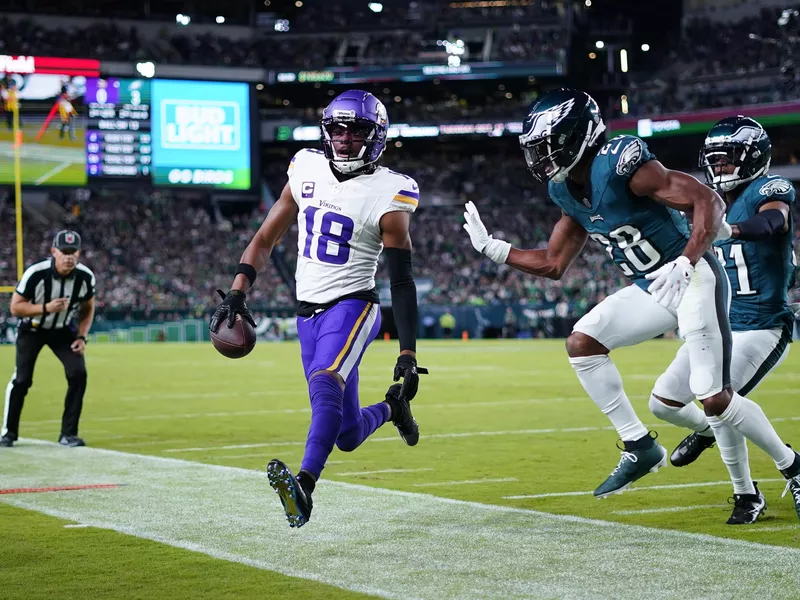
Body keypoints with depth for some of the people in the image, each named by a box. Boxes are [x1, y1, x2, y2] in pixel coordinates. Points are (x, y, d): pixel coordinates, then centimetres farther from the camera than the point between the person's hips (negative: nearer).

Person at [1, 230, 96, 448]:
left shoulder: (86, 277, -18)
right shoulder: (35, 274, -29)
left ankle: (68, 433, -1)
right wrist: (46, 308, -35)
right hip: (32, 329, -3)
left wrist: (82, 336, -10)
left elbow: (88, 308, 1)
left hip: (63, 330, 3)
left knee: (78, 374, -13)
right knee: (22, 379, -6)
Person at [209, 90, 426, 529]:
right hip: (308, 312, 5)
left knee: (325, 386, -33)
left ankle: (304, 489, -42)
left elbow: (402, 282, -8)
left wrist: (408, 355, -11)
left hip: (352, 305, -5)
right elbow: (266, 238, 11)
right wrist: (237, 293, 0)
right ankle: (391, 407, 39)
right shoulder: (307, 172, 4)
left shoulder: (386, 197, -9)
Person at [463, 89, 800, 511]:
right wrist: (492, 247, 8)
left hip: (694, 279, -8)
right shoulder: (567, 192, 5)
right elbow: (553, 264, 15)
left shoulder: (621, 165, -22)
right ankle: (639, 447, 4)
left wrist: (685, 263, -35)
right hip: (650, 290, 8)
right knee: (581, 343, -5)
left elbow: (707, 201, -25)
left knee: (715, 399, -9)